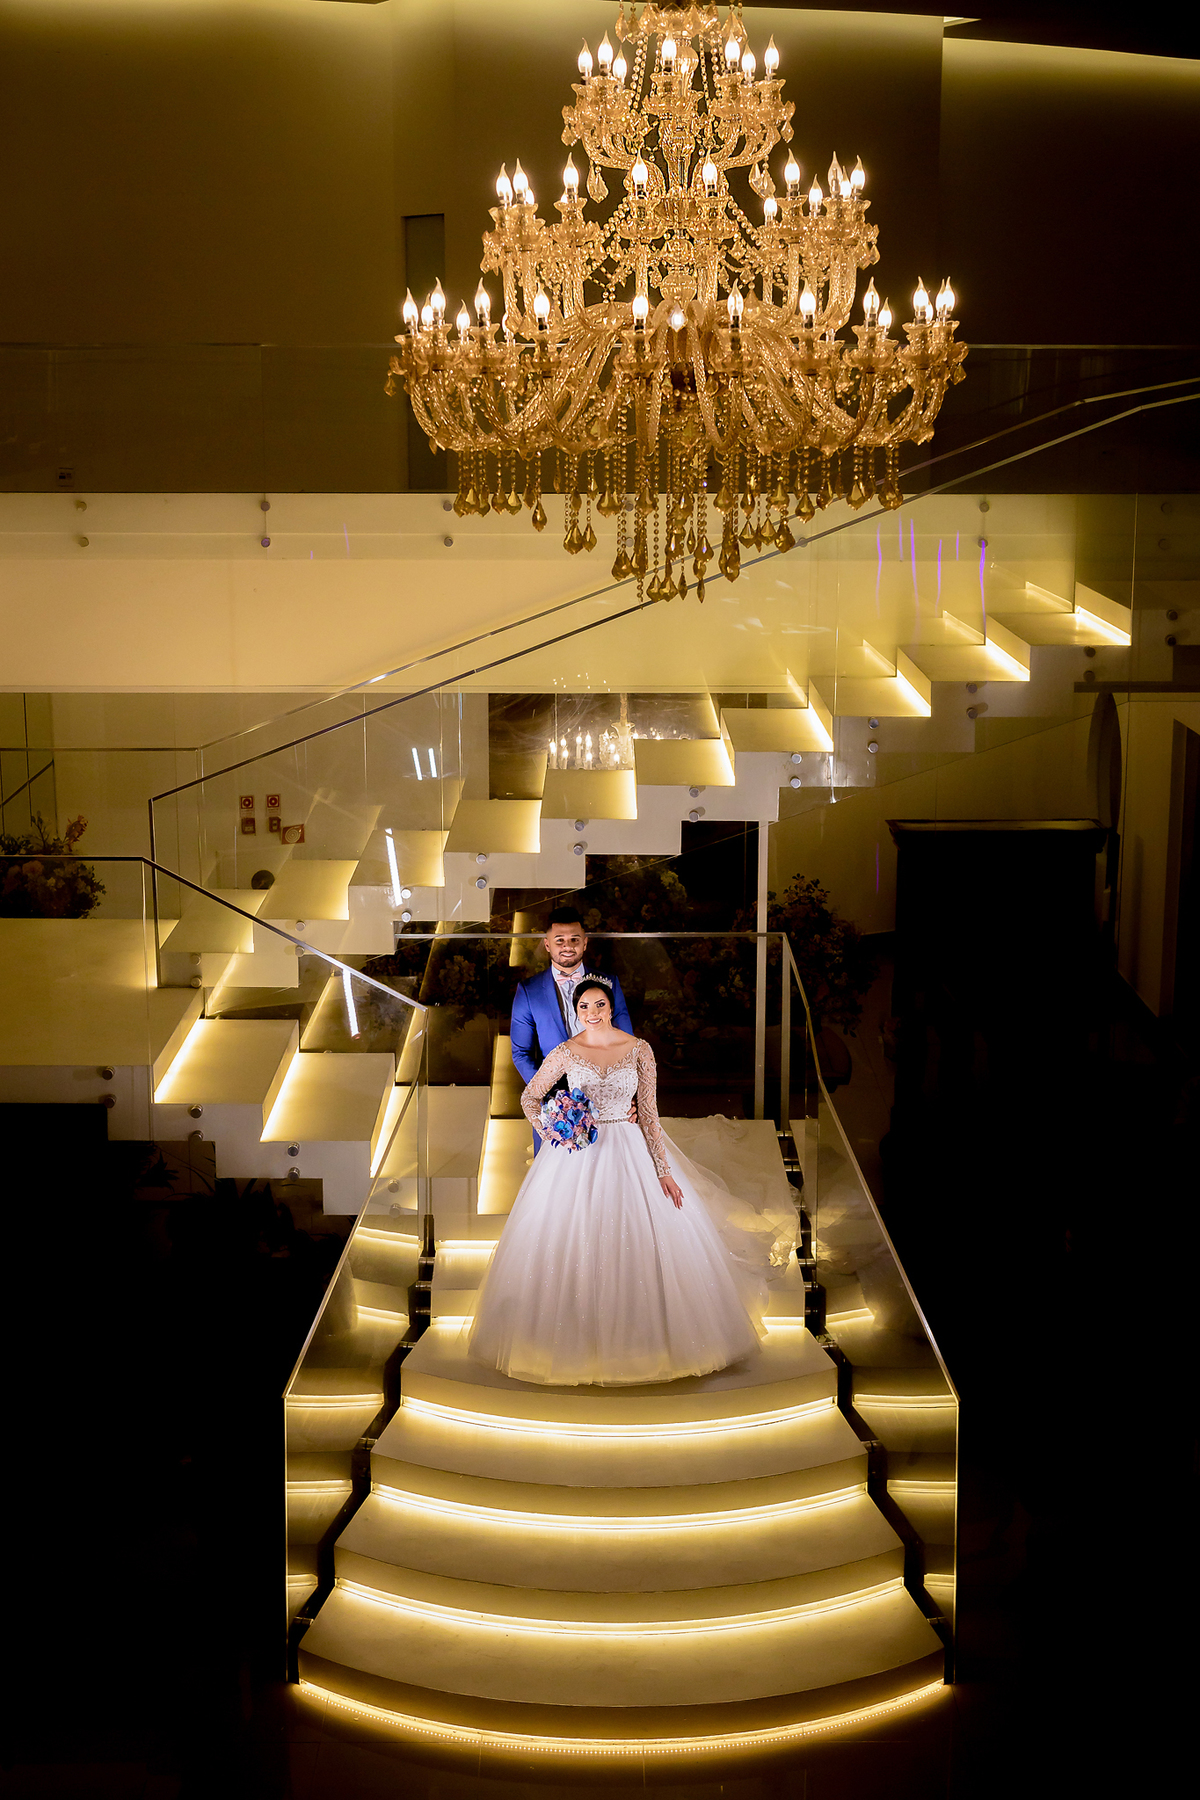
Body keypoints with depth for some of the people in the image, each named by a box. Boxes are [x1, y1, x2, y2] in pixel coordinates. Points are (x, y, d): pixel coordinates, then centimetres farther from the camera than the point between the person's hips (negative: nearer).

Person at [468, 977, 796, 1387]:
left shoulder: (639, 1050, -1)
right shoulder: (565, 1052, -1)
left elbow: (649, 1114, -1)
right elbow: (529, 1098, 9)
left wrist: (663, 1169, -6)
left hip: (629, 1153, 0)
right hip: (577, 1154, 0)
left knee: (637, 1245, 0)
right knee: (572, 1249, -1)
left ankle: (636, 1340, 15)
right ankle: (576, 1338, 12)